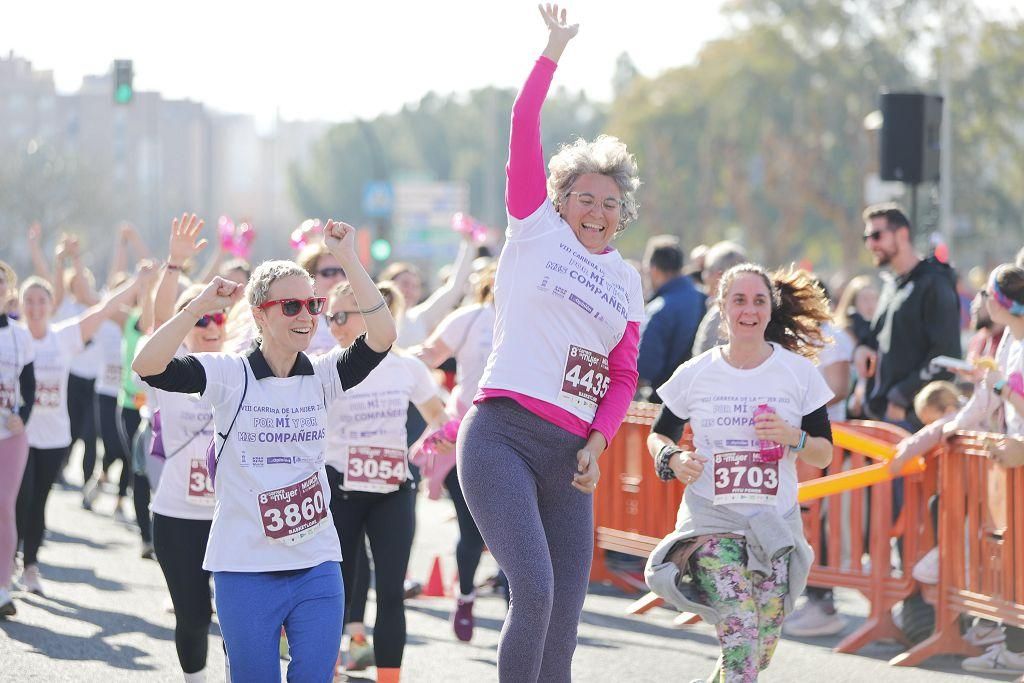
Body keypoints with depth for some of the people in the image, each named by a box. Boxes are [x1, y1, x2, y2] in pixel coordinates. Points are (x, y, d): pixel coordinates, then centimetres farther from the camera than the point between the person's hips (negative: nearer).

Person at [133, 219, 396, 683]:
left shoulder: (324, 376, 3)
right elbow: (147, 365, -16)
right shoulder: (229, 375, -4)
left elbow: (382, 335, -12)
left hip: (317, 564, 2)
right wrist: (199, 307, -22)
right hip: (245, 570, -2)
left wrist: (347, 260, -17)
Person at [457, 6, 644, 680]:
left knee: (562, 622, 1)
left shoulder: (627, 280, 18)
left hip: (569, 457, 5)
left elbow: (624, 375, 16)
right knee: (534, 587, -23)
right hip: (502, 436, -5)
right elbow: (525, 123, 0)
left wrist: (598, 442, 1)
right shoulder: (536, 230, 7)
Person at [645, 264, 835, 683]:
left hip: (775, 523, 2)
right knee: (740, 636, -20)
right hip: (712, 520, -2)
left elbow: (824, 455, 6)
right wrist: (674, 459, -7)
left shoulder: (799, 372, 2)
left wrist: (793, 438, -15)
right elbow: (658, 435, 15)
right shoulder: (695, 374, 1)